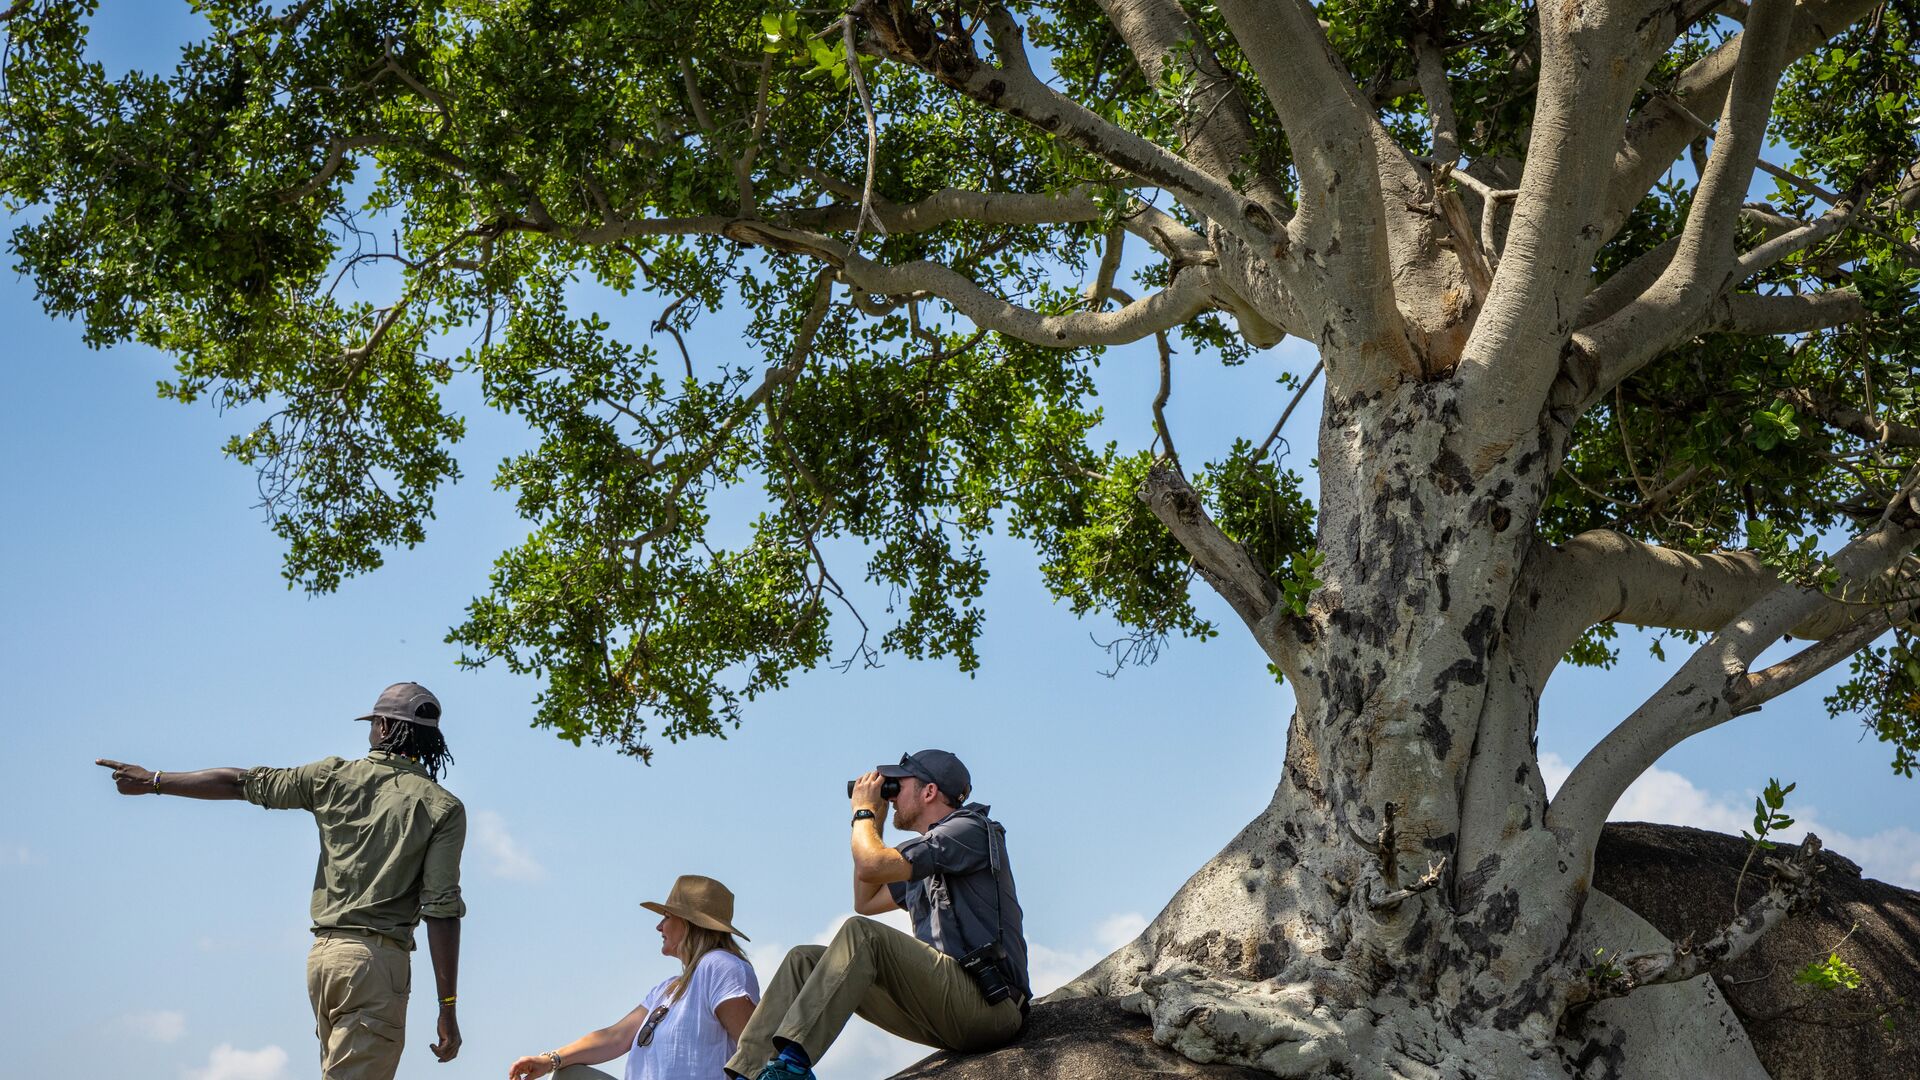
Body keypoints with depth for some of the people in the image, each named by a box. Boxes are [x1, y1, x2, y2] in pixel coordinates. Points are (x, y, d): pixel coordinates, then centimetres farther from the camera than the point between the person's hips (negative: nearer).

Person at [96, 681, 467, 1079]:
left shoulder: (333, 776, 7)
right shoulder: (443, 807, -3)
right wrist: (447, 1009, -7)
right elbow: (441, 908, -9)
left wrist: (153, 781, 31)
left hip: (322, 952, 5)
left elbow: (241, 783, 16)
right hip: (377, 957, -5)